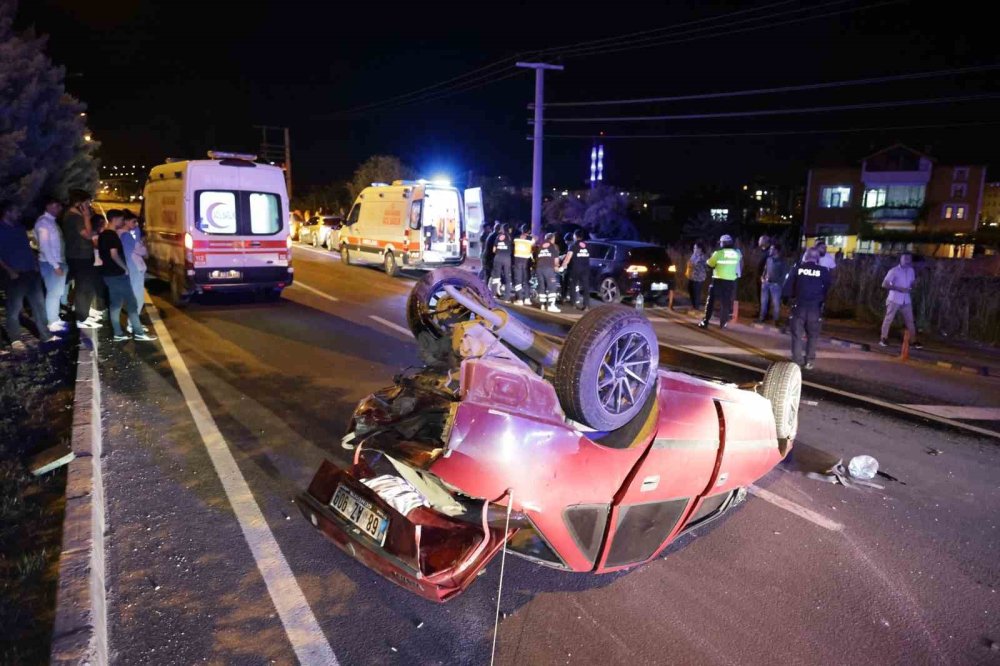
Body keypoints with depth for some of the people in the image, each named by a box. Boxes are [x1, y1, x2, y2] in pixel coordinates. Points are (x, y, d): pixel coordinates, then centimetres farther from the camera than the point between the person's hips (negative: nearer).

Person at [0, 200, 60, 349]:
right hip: (15, 275, -6)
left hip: (31, 272, 6)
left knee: (39, 303, 9)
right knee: (14, 308, 0)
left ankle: (46, 334, 16)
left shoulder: (19, 227, 13)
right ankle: (15, 339, 10)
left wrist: (35, 264, 9)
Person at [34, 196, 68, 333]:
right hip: (50, 264, -9)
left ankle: (56, 319, 23)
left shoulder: (52, 221, 15)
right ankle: (52, 323, 0)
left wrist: (61, 263, 11)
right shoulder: (43, 222, -12)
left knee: (59, 292, 14)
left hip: (59, 262, 9)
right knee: (53, 292, -5)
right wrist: (55, 265, -19)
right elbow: (44, 246, -18)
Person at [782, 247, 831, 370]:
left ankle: (797, 361, 5)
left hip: (799, 305, 0)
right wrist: (822, 301, 14)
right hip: (815, 307, 0)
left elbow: (788, 285, -2)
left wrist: (789, 297, 6)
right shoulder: (823, 271, 1)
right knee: (812, 335, 11)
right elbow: (827, 289, 5)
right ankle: (809, 361, 9)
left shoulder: (797, 268, 1)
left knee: (797, 334, 6)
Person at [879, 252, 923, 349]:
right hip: (894, 299, -5)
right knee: (889, 319, 2)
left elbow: (912, 282, 19)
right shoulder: (894, 271, -11)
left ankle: (913, 341, 11)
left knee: (910, 320, 5)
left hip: (906, 300, 5)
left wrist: (910, 288, -6)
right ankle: (883, 338, 13)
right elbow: (884, 284, -15)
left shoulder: (911, 271, 6)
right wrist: (898, 288, -22)